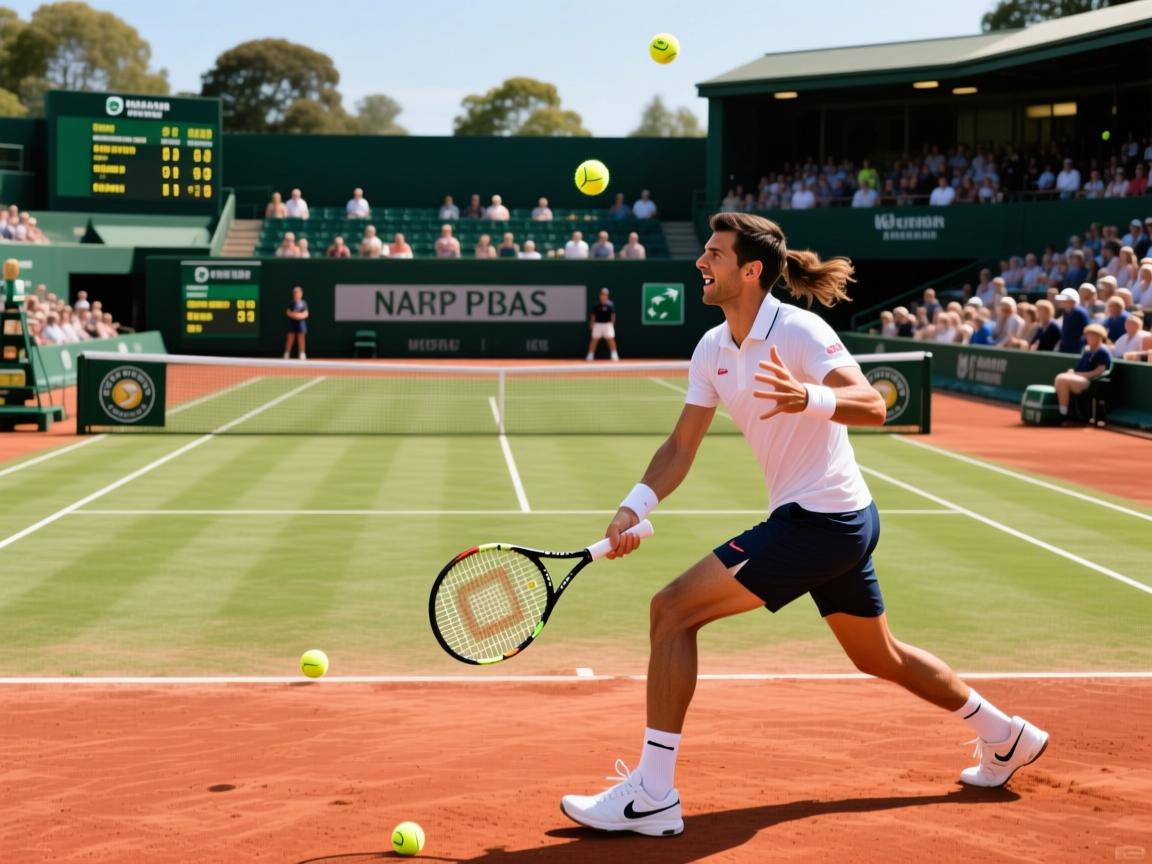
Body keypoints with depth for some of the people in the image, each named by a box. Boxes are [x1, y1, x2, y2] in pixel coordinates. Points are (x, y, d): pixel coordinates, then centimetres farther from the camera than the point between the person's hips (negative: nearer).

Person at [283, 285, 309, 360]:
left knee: (301, 339, 1)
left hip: (301, 322, 0)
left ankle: (302, 355, 4)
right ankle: (286, 355, 5)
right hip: (292, 322, 0)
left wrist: (300, 315, -14)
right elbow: (288, 312, 1)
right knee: (290, 339, 0)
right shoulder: (291, 303, 3)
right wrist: (293, 315, -16)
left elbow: (306, 314, 3)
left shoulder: (304, 303, 5)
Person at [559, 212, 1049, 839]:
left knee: (672, 609, -15)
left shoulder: (798, 331, -17)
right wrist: (634, 507, -10)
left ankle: (652, 797, -14)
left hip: (821, 520, -10)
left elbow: (873, 408, -28)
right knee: (879, 657, 25)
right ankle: (1007, 738, 43)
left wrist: (810, 397, -47)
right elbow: (682, 446, 6)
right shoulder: (712, 349, 7)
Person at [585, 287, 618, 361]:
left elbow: (613, 315, 0)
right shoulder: (596, 304, 2)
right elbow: (593, 315, 7)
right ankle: (590, 356, 10)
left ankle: (615, 356, 5)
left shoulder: (610, 304, -2)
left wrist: (612, 323, -9)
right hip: (597, 324, 1)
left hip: (607, 324, -1)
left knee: (611, 340, -2)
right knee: (594, 340, 4)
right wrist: (592, 323, 2)